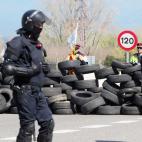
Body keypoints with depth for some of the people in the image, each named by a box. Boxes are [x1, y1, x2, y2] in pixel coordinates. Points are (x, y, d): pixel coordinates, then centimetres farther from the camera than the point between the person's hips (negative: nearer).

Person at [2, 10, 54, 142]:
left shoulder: (37, 44, 14)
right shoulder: (18, 42, -11)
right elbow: (7, 68, -17)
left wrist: (44, 68, 5)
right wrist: (31, 70, -19)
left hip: (37, 91, 8)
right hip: (24, 91, -8)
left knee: (48, 123, 8)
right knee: (27, 127, -6)